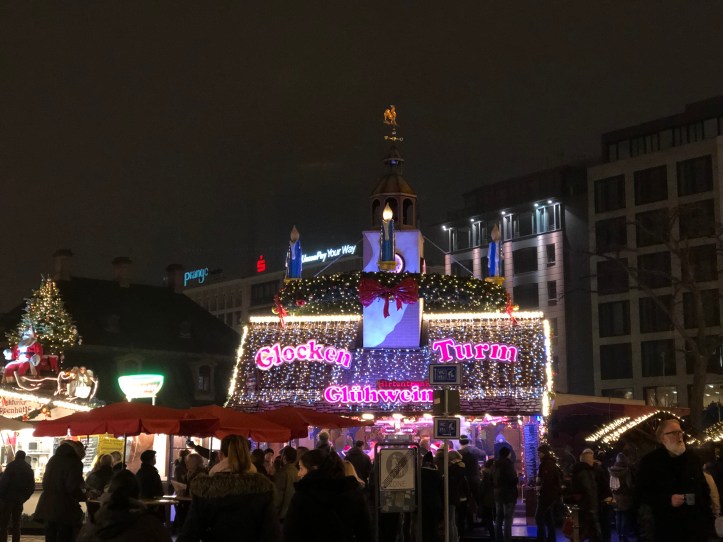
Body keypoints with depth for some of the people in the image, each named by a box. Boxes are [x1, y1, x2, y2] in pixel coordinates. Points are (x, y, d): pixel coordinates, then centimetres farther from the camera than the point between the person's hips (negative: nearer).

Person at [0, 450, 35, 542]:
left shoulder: (12, 465, -6)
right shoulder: (28, 469, 10)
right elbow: (31, 487, 9)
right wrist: (23, 498, 14)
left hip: (8, 497, -5)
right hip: (19, 500, 5)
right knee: (16, 523, 12)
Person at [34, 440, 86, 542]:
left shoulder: (53, 460, 14)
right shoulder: (75, 462, -9)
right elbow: (73, 488, -17)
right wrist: (84, 496, 0)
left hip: (47, 507, 7)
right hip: (65, 510, -7)